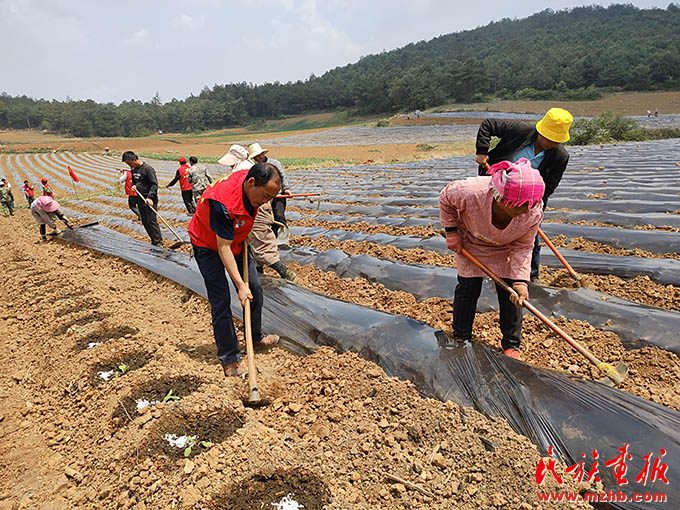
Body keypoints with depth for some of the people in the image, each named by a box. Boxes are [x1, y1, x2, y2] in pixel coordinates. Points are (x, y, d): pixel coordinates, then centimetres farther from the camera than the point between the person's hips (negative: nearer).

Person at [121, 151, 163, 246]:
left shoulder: (148, 168, -14)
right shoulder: (133, 170, 10)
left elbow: (154, 184, -17)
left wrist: (150, 197, -25)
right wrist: (134, 186, 1)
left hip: (150, 200, -8)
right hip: (140, 199, 8)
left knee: (151, 221, -10)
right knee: (145, 222, 9)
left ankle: (158, 242, -4)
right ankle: (154, 241, 17)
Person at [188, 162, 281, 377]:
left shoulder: (254, 185, -17)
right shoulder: (223, 202, -39)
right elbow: (223, 248, -34)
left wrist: (245, 237, 6)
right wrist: (240, 284, -33)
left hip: (237, 241, 7)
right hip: (208, 246, -7)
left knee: (255, 290, 9)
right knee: (221, 302, -9)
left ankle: (256, 337, 30)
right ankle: (229, 359, 2)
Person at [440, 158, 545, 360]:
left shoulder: (534, 212, -33)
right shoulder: (473, 192, -41)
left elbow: (522, 247, -18)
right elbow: (446, 198, -18)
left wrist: (520, 280, -29)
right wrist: (451, 233, -14)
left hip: (505, 248, 2)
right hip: (470, 242, -1)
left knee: (511, 292, -2)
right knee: (468, 288, 0)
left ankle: (511, 345, 17)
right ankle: (461, 337, 22)